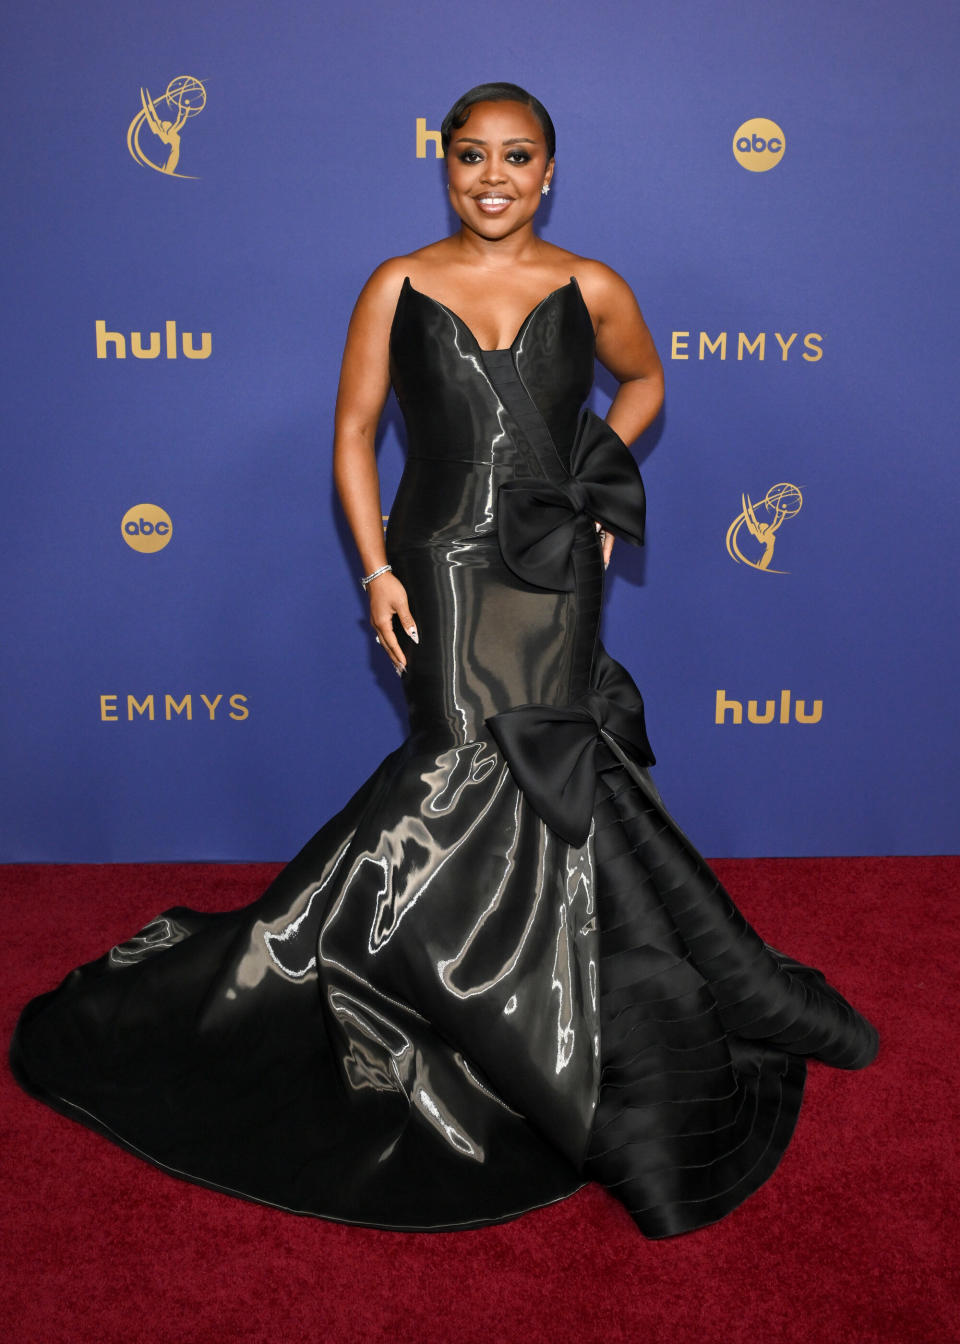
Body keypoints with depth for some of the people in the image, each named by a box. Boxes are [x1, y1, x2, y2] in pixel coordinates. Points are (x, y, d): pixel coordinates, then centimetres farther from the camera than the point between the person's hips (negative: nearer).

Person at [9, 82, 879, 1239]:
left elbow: (643, 383, 23)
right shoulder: (398, 287, 4)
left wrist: (597, 489, 8)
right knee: (482, 774, -10)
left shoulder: (589, 288, 7)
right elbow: (354, 431, 5)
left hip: (553, 572, 2)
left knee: (523, 782, -4)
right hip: (443, 569, -1)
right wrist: (375, 568, -5)